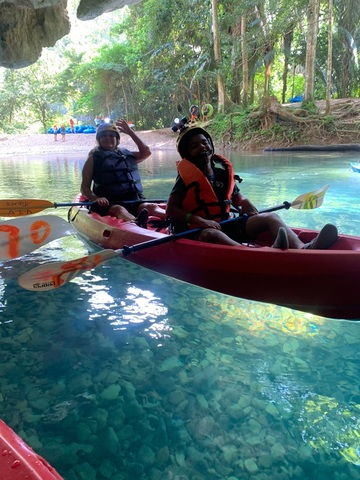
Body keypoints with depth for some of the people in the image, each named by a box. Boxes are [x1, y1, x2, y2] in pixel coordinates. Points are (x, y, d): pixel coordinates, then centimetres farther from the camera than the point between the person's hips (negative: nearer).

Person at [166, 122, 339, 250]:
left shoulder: (223, 171, 10)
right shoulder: (187, 176, -5)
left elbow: (239, 198, 15)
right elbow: (170, 209, -10)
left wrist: (256, 215, -5)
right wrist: (198, 220, -24)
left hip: (226, 226, 6)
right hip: (198, 232, -6)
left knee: (270, 217, -13)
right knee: (210, 235, -42)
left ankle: (301, 247, -45)